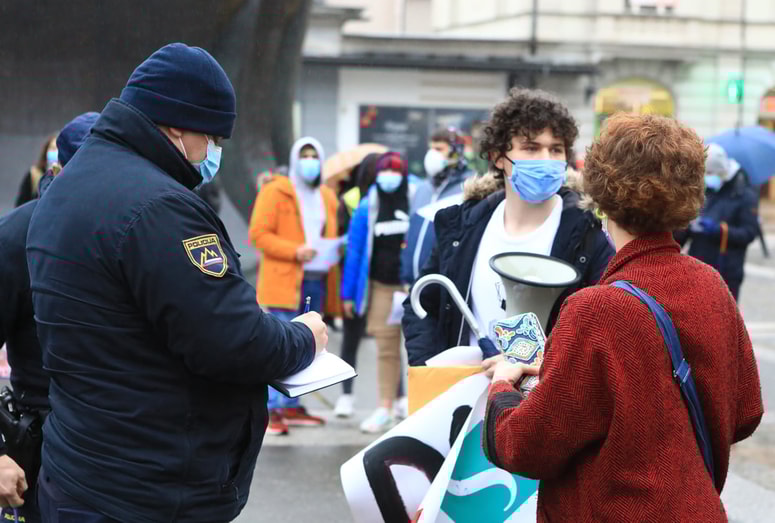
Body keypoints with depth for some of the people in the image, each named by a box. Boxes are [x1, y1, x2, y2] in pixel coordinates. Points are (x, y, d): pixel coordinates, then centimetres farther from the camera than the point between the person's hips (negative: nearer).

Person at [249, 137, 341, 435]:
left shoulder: (327, 197, 19)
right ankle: (273, 410, -7)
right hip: (284, 281, -6)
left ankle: (292, 406, 18)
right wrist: (294, 251, -18)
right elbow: (258, 234, -8)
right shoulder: (275, 192, -1)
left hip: (317, 283, 7)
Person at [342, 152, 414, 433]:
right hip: (381, 287, 2)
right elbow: (355, 251, 10)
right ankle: (385, 408, 10)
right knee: (386, 349, 5)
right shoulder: (367, 208, 7)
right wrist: (348, 293, 8)